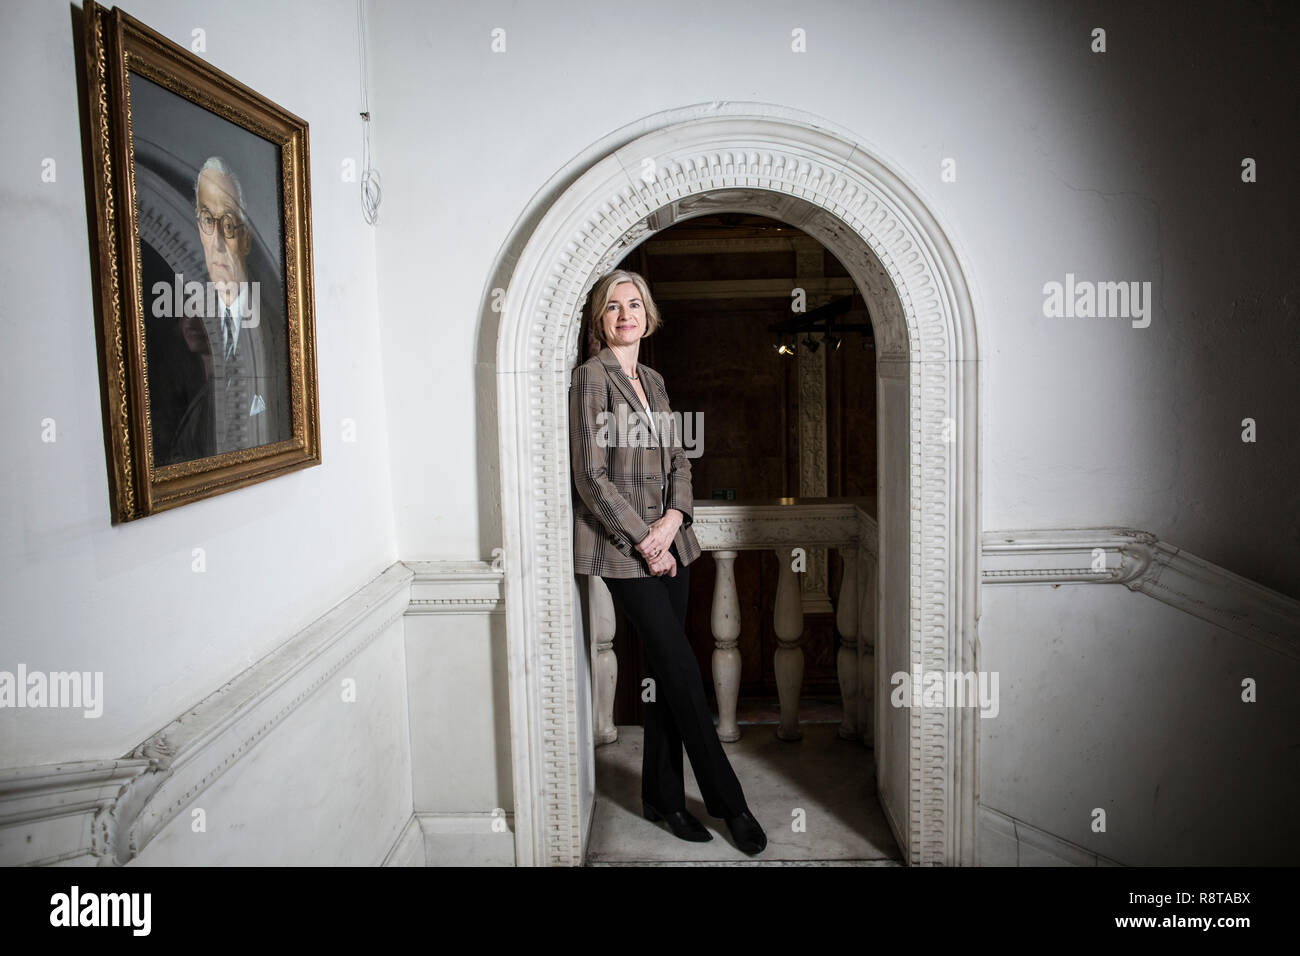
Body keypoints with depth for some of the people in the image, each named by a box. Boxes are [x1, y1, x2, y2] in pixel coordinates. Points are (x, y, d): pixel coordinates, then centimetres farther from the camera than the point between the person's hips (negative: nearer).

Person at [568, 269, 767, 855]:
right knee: (681, 667, -5)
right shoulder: (591, 376, -6)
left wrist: (671, 520, -5)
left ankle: (664, 798, 22)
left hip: (668, 539, 7)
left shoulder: (653, 381, 16)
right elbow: (591, 475, -11)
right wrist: (644, 540, -12)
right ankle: (729, 802, 9)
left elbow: (677, 461, 14)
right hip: (621, 546, -7)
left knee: (664, 670, 9)